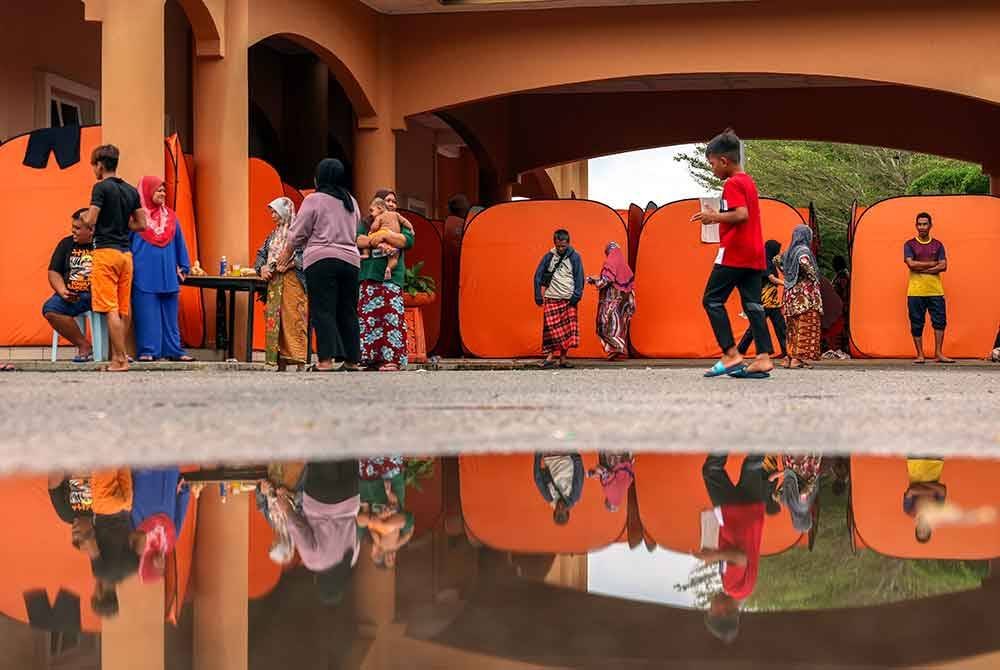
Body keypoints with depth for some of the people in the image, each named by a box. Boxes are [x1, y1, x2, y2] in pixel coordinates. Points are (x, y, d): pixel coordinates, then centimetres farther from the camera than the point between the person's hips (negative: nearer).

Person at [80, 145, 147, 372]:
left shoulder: (101, 187, -8)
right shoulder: (131, 191, 12)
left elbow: (90, 221, -12)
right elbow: (141, 225, 13)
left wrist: (85, 216, 9)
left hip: (106, 251, -7)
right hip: (125, 252, 7)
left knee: (110, 309, -7)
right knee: (123, 309, 9)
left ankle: (121, 359, -11)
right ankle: (117, 357, 14)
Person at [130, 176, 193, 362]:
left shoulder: (170, 217, 12)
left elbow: (180, 244, 16)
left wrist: (183, 268, 12)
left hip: (168, 275, 4)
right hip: (144, 276, -4)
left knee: (170, 315, 6)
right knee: (147, 314, -4)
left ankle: (174, 350, 8)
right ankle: (147, 351, -1)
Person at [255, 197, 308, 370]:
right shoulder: (274, 235, 20)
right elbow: (261, 254, 22)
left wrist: (289, 264, -21)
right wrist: (262, 268, 3)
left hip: (293, 282, -7)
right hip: (274, 283, 7)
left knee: (294, 321, -12)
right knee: (274, 321, 3)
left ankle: (300, 363, -12)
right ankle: (281, 363, 6)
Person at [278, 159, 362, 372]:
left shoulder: (314, 199, -1)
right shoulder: (352, 202, 15)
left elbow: (298, 234, 2)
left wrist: (286, 254, 17)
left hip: (322, 260, -5)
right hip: (350, 260, 5)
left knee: (323, 311, -6)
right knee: (348, 312, 10)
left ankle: (326, 360, -15)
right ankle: (352, 360, 10)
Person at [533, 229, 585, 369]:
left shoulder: (574, 257, 1)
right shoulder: (548, 257, 4)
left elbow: (579, 278, 0)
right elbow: (538, 276, 6)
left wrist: (576, 296, -9)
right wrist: (538, 296, 0)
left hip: (568, 300, 0)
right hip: (551, 299, 0)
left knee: (567, 330, -1)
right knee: (551, 329, -6)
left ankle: (563, 359, 6)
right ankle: (550, 357, -3)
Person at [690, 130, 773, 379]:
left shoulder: (732, 184, -10)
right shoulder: (749, 182, 19)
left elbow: (741, 214, -22)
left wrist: (714, 216, -10)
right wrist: (717, 217, 18)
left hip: (734, 253, -9)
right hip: (754, 255, 9)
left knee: (712, 300, -2)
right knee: (752, 305, 3)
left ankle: (731, 354, -9)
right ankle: (764, 358, -6)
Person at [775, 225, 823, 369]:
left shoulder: (790, 251, 12)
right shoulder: (803, 250, -10)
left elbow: (777, 260, 24)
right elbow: (804, 262, -30)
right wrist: (812, 276, -16)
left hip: (792, 292, 8)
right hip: (804, 293, -8)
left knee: (794, 327, 11)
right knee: (805, 327, -7)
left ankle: (790, 357, 10)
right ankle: (798, 358, -13)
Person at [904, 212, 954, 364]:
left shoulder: (938, 245, 11)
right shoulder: (910, 245, 5)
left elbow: (943, 266, -1)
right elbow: (911, 264, -10)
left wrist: (921, 268, -9)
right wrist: (932, 263, -6)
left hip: (935, 290, 2)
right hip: (915, 291, -2)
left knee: (940, 321, -4)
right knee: (917, 323, -1)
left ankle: (938, 353, 2)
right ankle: (920, 355, 5)